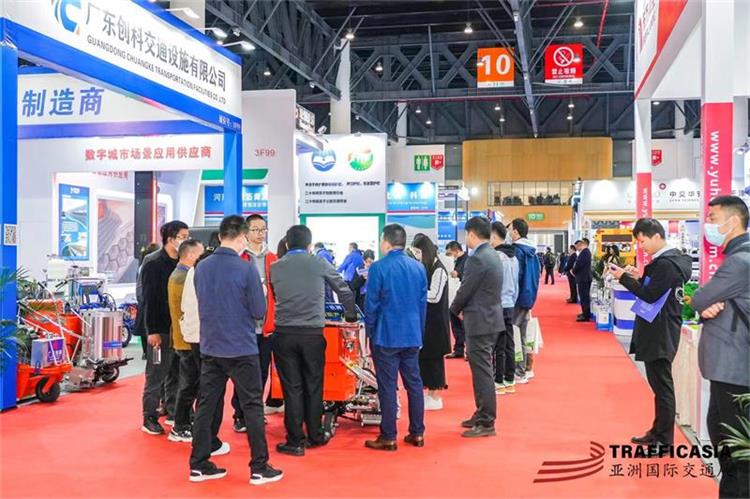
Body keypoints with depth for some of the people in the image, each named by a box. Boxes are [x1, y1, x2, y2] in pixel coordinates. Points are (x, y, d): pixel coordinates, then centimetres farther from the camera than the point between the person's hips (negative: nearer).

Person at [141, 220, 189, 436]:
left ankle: (174, 412, 23)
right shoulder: (153, 264, -9)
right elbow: (149, 299, -13)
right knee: (156, 375, -1)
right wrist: (152, 330, -17)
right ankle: (149, 418, 9)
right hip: (160, 329, -7)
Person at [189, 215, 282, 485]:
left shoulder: (201, 268, 4)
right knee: (252, 407, 3)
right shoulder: (246, 269, -14)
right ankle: (259, 468, 8)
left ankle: (198, 465, 17)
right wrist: (260, 294, 8)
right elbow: (259, 312, -11)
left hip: (210, 348, 6)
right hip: (242, 348, -5)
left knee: (206, 406, 11)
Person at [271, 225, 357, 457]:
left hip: (284, 334, 1)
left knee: (292, 388, 4)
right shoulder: (319, 264, 2)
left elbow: (273, 297, 14)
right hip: (312, 333, 0)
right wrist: (351, 316, 26)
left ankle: (295, 442, 7)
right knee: (313, 386, 11)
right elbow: (344, 290, 10)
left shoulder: (275, 268, 5)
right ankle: (315, 435, 22)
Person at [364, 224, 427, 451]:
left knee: (387, 386, 1)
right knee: (414, 383, 11)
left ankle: (388, 437, 6)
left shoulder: (379, 267, -11)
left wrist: (370, 332, 3)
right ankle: (417, 433, 17)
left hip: (386, 337, -5)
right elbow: (423, 303, 9)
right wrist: (419, 332, 16)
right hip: (412, 335, 5)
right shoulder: (418, 267, 5)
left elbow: (371, 304, -9)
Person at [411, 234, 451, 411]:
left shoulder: (438, 270, -14)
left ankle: (435, 397, 8)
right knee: (423, 356, 11)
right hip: (423, 318, 8)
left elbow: (434, 296, -19)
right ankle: (430, 392, 21)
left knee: (432, 357, -1)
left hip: (435, 321, -8)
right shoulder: (423, 267, 11)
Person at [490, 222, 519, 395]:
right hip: (510, 306, 8)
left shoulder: (496, 256, -16)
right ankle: (510, 380, 18)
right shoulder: (513, 257, 12)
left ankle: (499, 382, 4)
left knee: (498, 346, -2)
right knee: (509, 345, 12)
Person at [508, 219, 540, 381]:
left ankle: (520, 373, 1)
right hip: (529, 296, 9)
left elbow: (516, 275, -21)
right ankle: (527, 369, 24)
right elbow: (538, 271, 19)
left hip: (519, 297, -9)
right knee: (522, 333, 17)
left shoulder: (517, 250, -16)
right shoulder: (531, 250, 11)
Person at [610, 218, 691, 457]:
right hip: (657, 332, 10)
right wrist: (639, 277, 2)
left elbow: (650, 295, -21)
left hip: (660, 335, -10)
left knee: (662, 385, -3)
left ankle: (664, 442, 4)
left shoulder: (666, 263, -18)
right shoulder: (666, 259, 13)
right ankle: (658, 432, 27)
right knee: (659, 384, 17)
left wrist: (624, 278, -14)